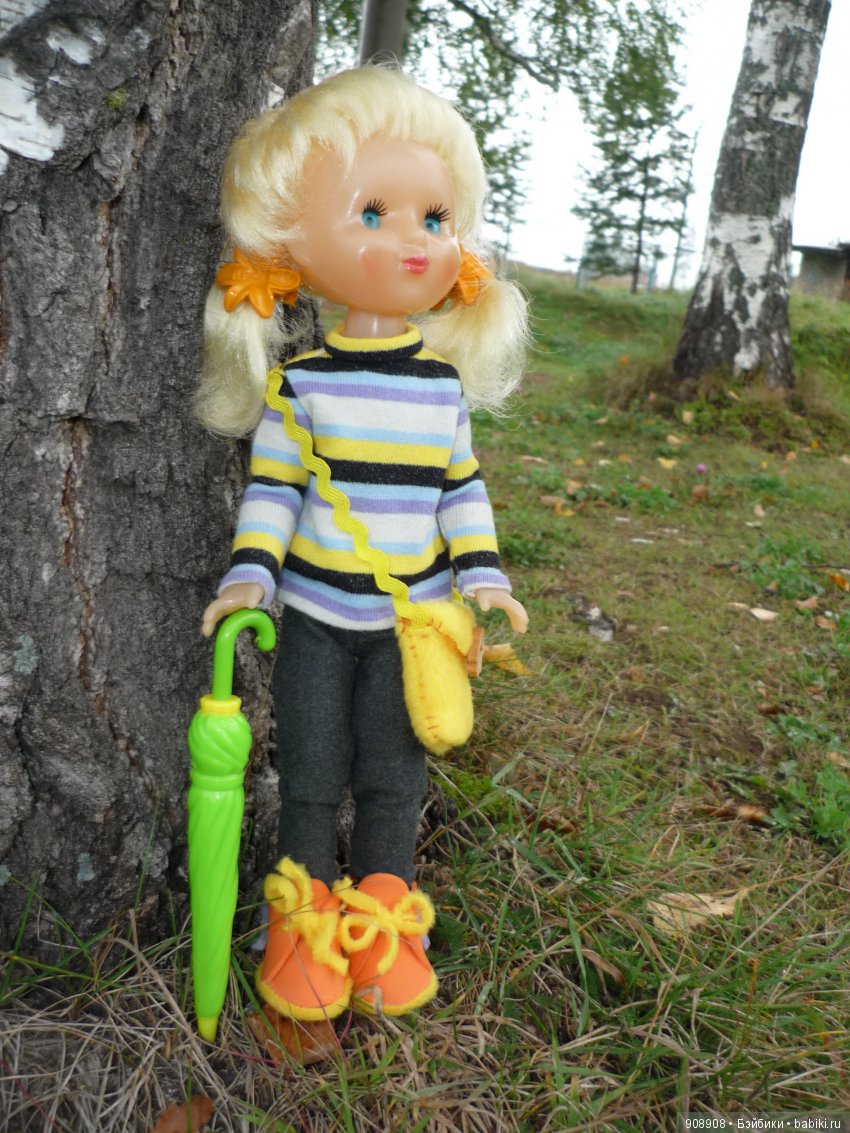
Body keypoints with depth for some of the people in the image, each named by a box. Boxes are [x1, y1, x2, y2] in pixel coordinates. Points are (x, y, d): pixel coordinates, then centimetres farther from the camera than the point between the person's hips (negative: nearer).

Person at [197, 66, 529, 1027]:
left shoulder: (444, 384, 0)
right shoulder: (301, 383, -9)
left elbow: (463, 488, 5)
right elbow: (271, 488, -5)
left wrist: (483, 576, -2)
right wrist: (250, 574, -15)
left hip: (408, 619, 2)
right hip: (314, 617, -2)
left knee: (394, 771, 10)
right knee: (311, 769, 10)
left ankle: (383, 924, 28)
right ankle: (301, 920, 29)